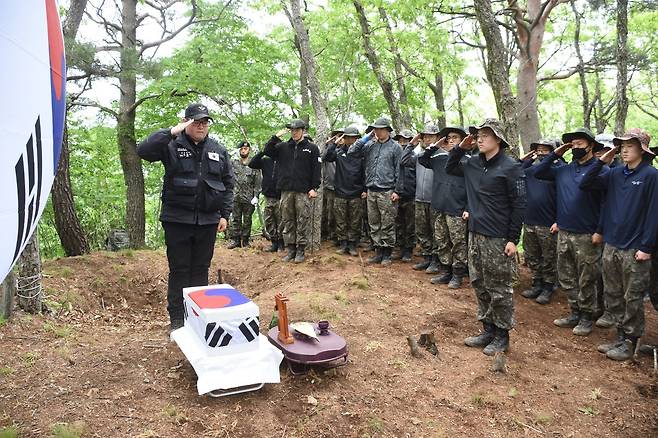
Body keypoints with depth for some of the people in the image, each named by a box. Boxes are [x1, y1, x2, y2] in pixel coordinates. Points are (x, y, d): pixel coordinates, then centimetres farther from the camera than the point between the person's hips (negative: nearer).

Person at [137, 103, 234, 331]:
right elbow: (143, 150, -17)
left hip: (208, 221, 3)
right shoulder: (172, 146, -1)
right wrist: (171, 132, -21)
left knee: (201, 269, 12)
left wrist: (225, 214, 7)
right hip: (177, 220, -3)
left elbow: (228, 184, 13)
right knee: (179, 270, 5)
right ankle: (176, 319, 15)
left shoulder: (218, 150, 10)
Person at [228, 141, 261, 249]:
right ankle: (236, 240, 12)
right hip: (236, 197, 2)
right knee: (236, 219, 5)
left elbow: (257, 183, -1)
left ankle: (245, 241, 14)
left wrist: (256, 196, -9)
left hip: (249, 199, -2)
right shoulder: (233, 163, 9)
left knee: (247, 220, 5)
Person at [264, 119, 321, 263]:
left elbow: (317, 169, 0)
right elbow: (267, 151, 7)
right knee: (288, 221, 7)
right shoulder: (283, 147, 13)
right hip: (286, 190, 3)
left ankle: (301, 250, 8)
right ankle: (291, 249, 16)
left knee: (302, 221, -1)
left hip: (304, 191, -3)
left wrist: (314, 188, -8)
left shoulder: (312, 148, 4)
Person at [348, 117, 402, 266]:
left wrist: (397, 190, -8)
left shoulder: (395, 147, 0)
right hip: (371, 191, 4)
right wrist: (365, 138, -1)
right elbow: (351, 152, 4)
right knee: (374, 224, 10)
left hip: (386, 192, -4)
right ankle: (378, 251, 20)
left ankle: (387, 254, 11)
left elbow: (399, 170, -2)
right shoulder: (369, 145, 9)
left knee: (387, 225, 1)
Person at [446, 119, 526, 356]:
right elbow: (449, 168, 25)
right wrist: (460, 148, 7)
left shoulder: (510, 167, -10)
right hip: (475, 234, 7)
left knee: (499, 288, 4)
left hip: (498, 239, -7)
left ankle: (502, 335, 18)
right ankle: (488, 329, 27)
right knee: (480, 285, 14)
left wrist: (513, 239, -14)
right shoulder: (473, 163, 8)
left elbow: (518, 204, -11)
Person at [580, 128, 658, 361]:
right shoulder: (615, 174, 8)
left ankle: (630, 342, 17)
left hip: (635, 250, -6)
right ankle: (621, 336, 26)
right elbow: (585, 184, 7)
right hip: (611, 246, 6)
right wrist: (602, 161, 0)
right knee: (613, 295, 13)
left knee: (633, 298, 4)